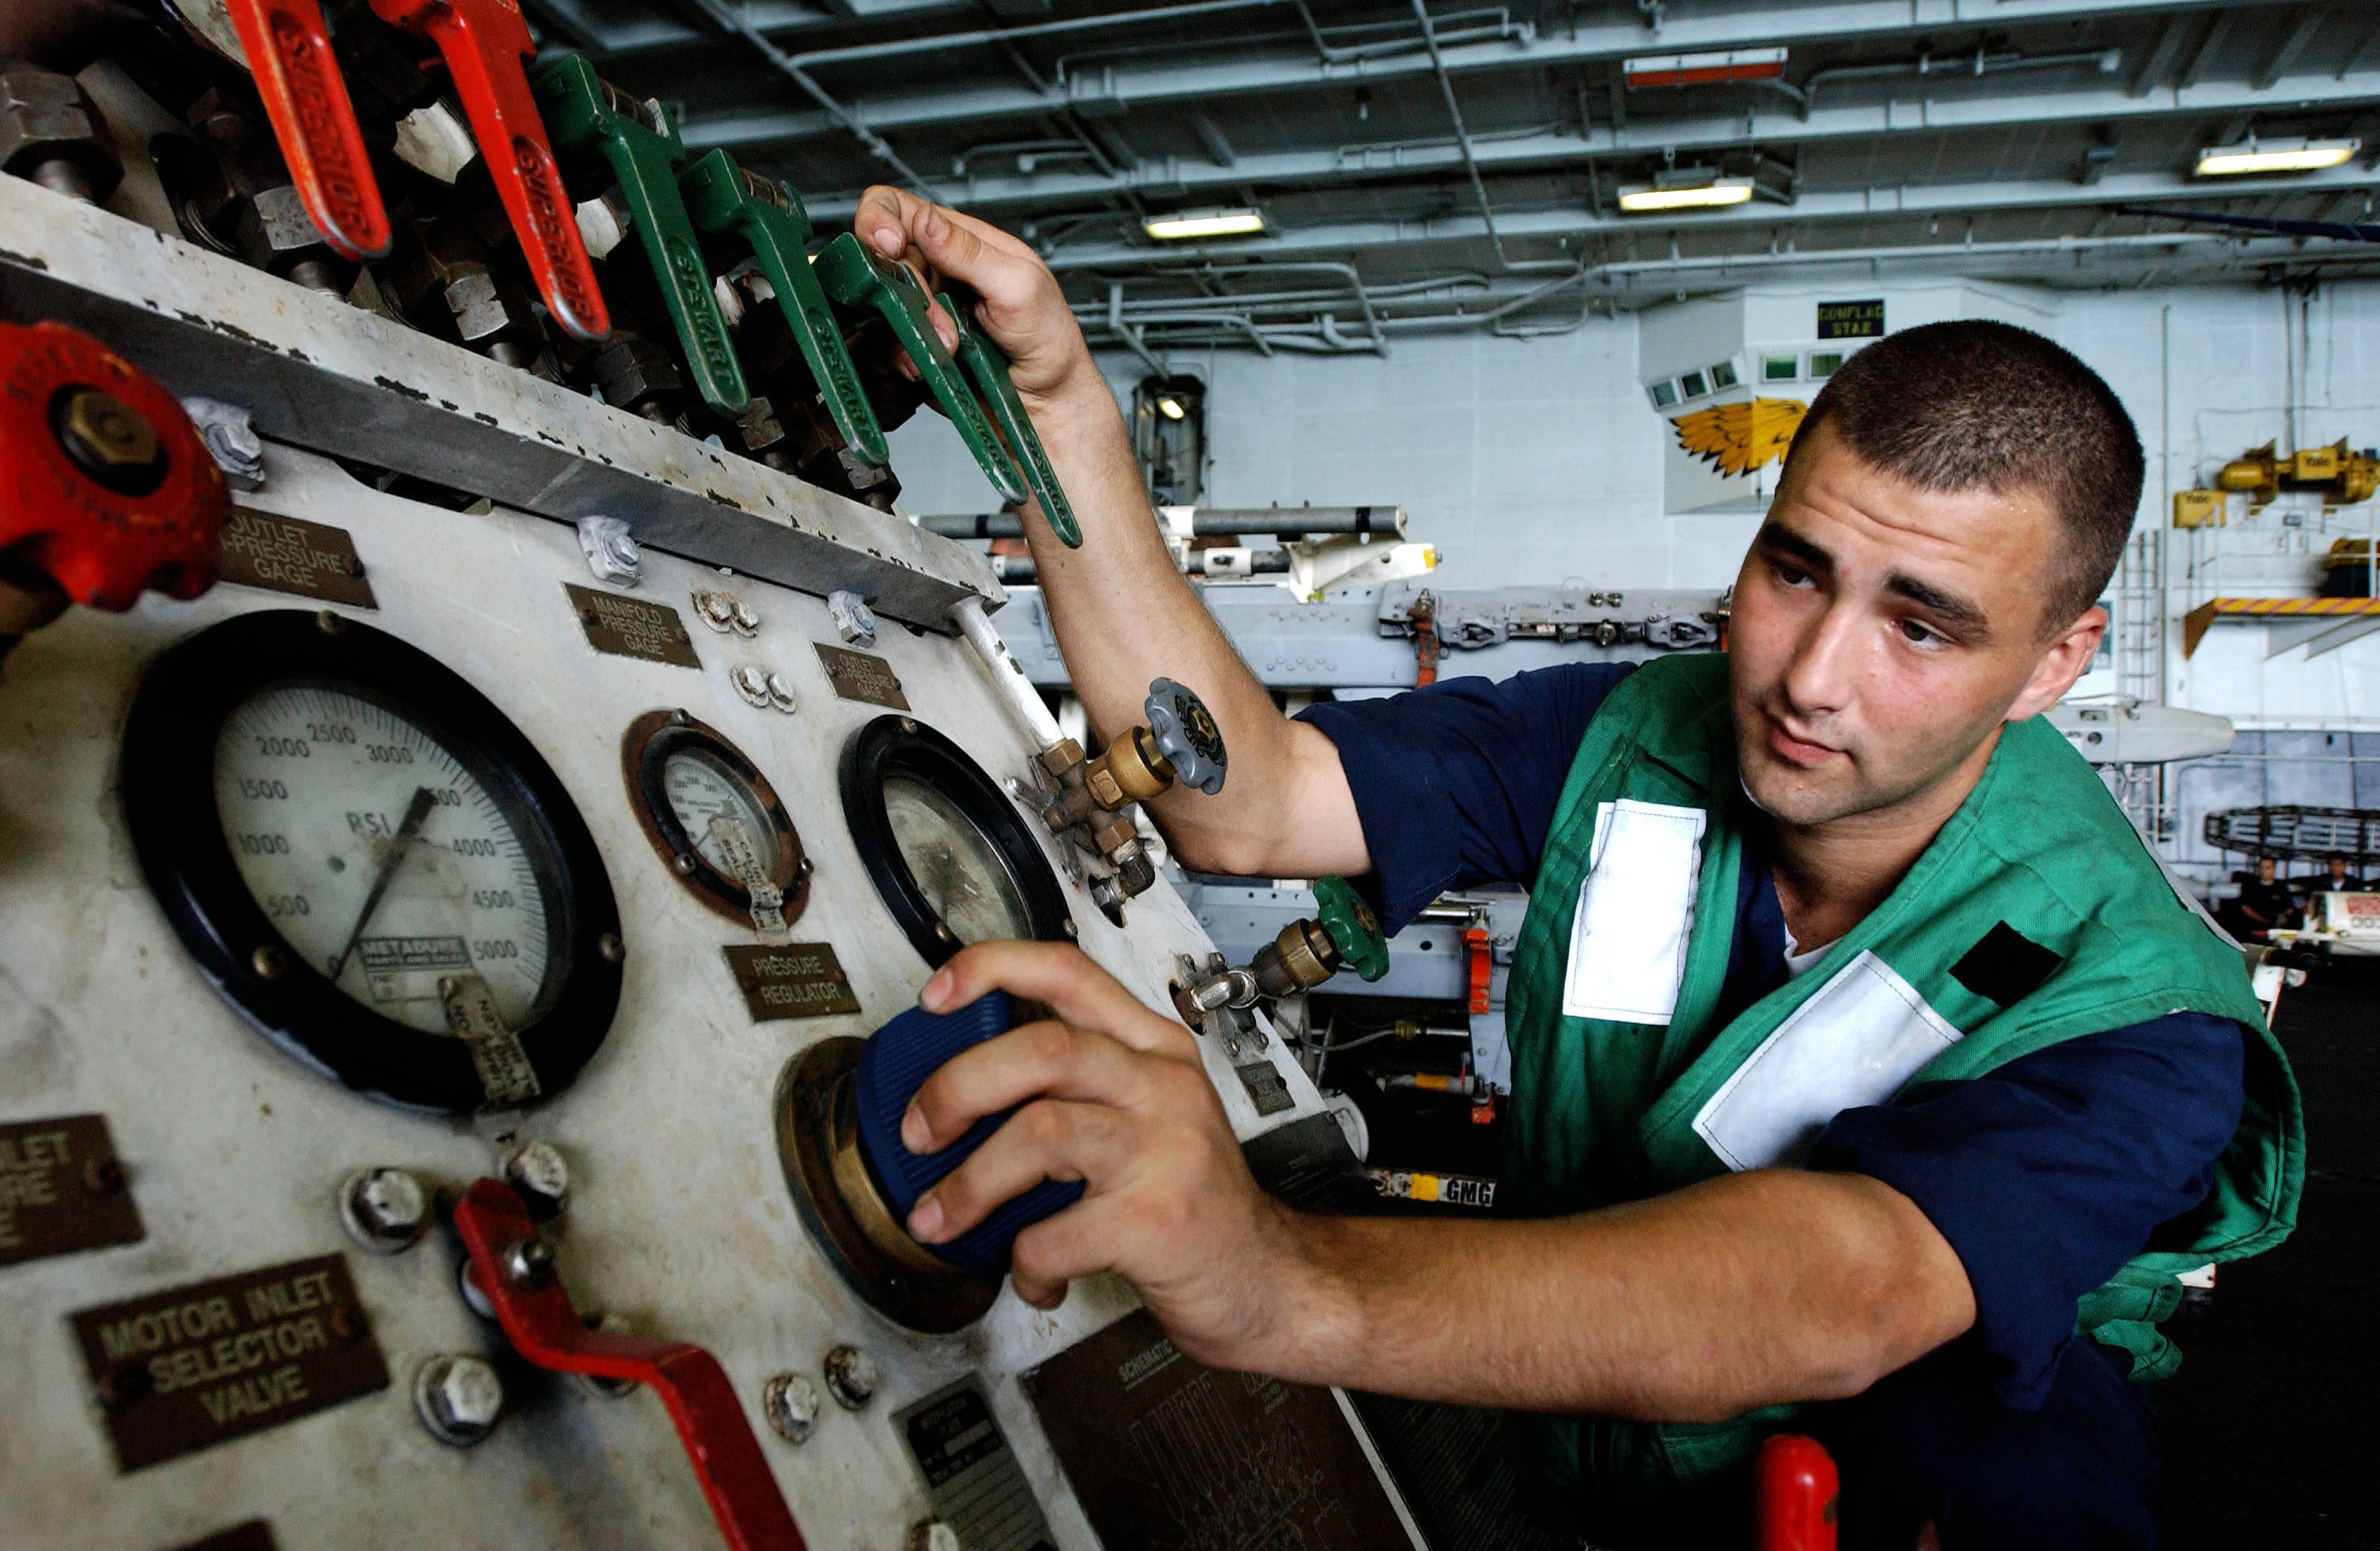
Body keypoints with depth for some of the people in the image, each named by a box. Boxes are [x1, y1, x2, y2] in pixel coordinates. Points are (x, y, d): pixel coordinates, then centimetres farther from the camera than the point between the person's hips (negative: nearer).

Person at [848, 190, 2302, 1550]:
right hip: (1578, 1404, 6)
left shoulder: (2133, 1006, -26)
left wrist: (1292, 1285, -63)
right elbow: (1243, 799, -22)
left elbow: (1850, 1290, -45)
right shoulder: (1628, 743, -13)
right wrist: (1061, 401, -31)